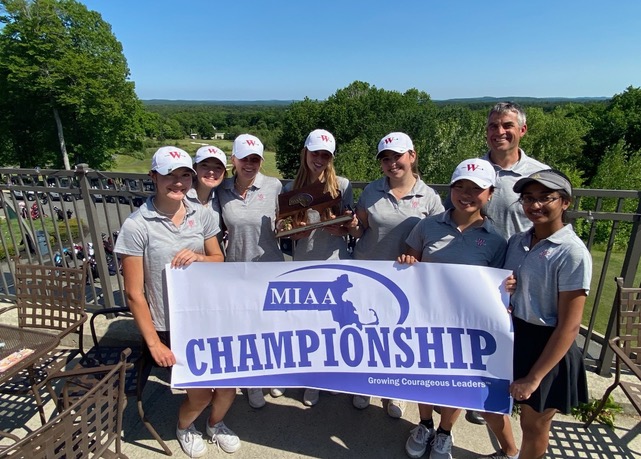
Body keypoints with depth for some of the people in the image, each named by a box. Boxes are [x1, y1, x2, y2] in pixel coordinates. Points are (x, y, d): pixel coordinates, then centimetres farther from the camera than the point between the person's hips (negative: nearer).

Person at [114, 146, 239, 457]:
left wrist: (199, 257, -15)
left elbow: (219, 260, 8)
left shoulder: (201, 215, -3)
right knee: (200, 393, 3)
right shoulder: (136, 226, -15)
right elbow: (134, 294, -11)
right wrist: (154, 343, -10)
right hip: (167, 329, -3)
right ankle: (184, 426, 42)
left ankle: (215, 424, 41)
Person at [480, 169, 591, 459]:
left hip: (547, 349, -6)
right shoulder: (517, 242, -1)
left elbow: (569, 326, -18)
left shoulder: (572, 253, -19)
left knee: (533, 426, 16)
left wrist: (534, 377, -16)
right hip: (509, 338, 6)